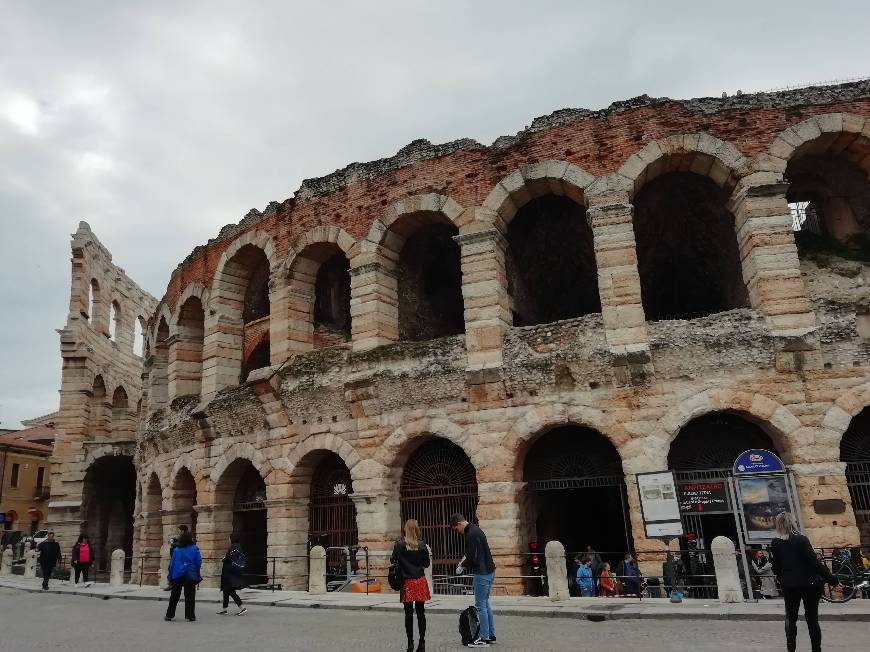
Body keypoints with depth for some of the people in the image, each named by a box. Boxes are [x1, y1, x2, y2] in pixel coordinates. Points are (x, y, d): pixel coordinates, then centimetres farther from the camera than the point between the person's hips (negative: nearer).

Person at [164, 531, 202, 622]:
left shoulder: (176, 549, 0)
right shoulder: (194, 549, -4)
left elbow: (171, 563, 1)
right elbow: (199, 562, -6)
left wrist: (170, 577, 7)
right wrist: (197, 574, 9)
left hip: (177, 576, 2)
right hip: (190, 576, -2)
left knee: (174, 596, 14)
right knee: (190, 596, 4)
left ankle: (169, 615, 20)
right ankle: (190, 616, 1)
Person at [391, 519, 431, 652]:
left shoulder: (399, 545, -9)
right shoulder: (422, 545, -4)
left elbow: (393, 561, -4)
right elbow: (427, 563, 1)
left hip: (407, 582, -1)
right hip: (420, 581, 2)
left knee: (409, 614, 6)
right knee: (421, 613, 9)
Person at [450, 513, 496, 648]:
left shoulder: (471, 534, -19)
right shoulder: (476, 529, 12)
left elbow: (472, 558, -21)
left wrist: (461, 567, -5)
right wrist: (465, 560, 10)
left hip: (481, 573, -10)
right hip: (489, 571, 10)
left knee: (481, 606, -2)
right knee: (485, 604, 17)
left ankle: (484, 639, 4)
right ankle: (491, 635, 23)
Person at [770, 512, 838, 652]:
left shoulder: (775, 544, -2)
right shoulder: (801, 540, -14)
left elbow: (776, 567, 5)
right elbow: (815, 563, -18)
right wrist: (833, 580, -11)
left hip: (789, 586, 2)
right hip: (809, 584, -2)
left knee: (790, 618, 15)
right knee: (812, 618, 11)